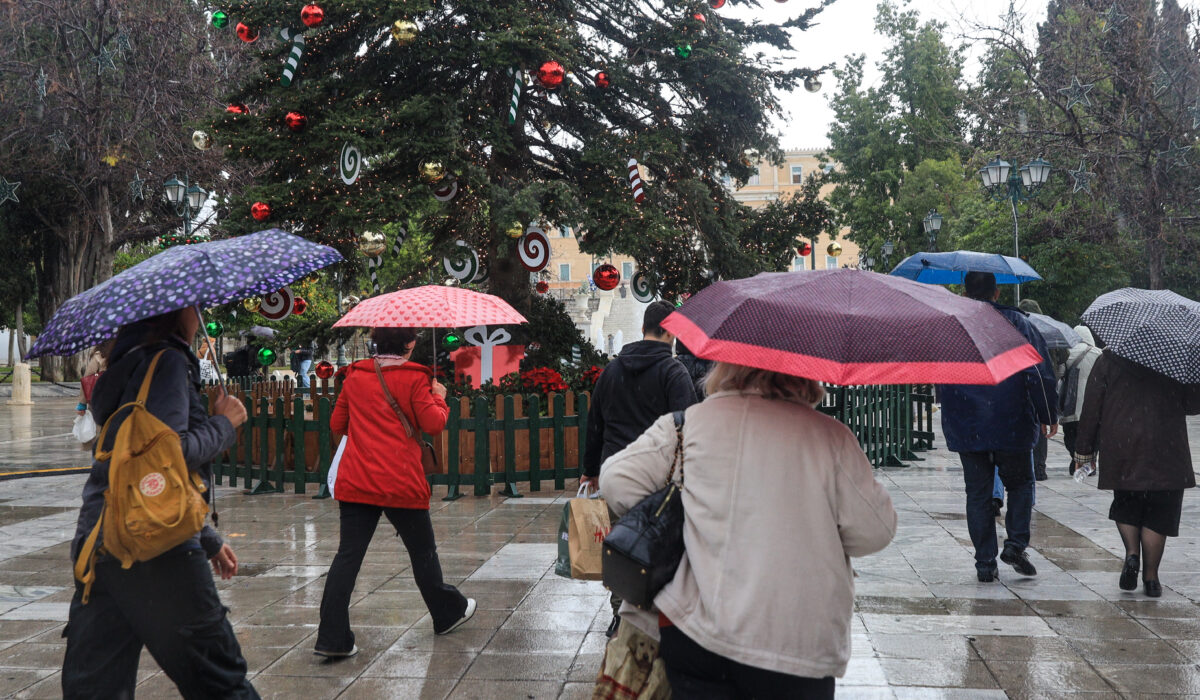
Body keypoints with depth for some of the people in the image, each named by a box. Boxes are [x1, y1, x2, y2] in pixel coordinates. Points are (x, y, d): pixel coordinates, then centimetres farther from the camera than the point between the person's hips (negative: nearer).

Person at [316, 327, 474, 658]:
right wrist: (438, 397, 8)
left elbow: (337, 424, 15)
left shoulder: (355, 377, 8)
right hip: (401, 482, -3)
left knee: (348, 556, 2)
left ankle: (332, 638, -4)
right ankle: (448, 612, 33)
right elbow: (434, 424, -10)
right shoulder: (415, 378, -6)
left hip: (354, 482, 4)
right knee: (423, 552, 14)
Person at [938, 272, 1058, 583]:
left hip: (965, 429, 2)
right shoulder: (1015, 322, -3)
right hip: (1011, 426, -1)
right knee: (1020, 484, 17)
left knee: (978, 493, 7)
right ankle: (1016, 543, 1)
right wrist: (1048, 416, 3)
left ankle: (985, 563, 7)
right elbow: (1040, 373, -6)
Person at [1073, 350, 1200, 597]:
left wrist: (1084, 450, 5)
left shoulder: (1108, 359, 0)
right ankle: (1150, 577, 8)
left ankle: (1132, 554, -1)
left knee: (1125, 506, 20)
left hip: (1121, 451, 1)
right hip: (1166, 455, 0)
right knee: (1158, 513, 8)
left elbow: (1091, 407, -1)